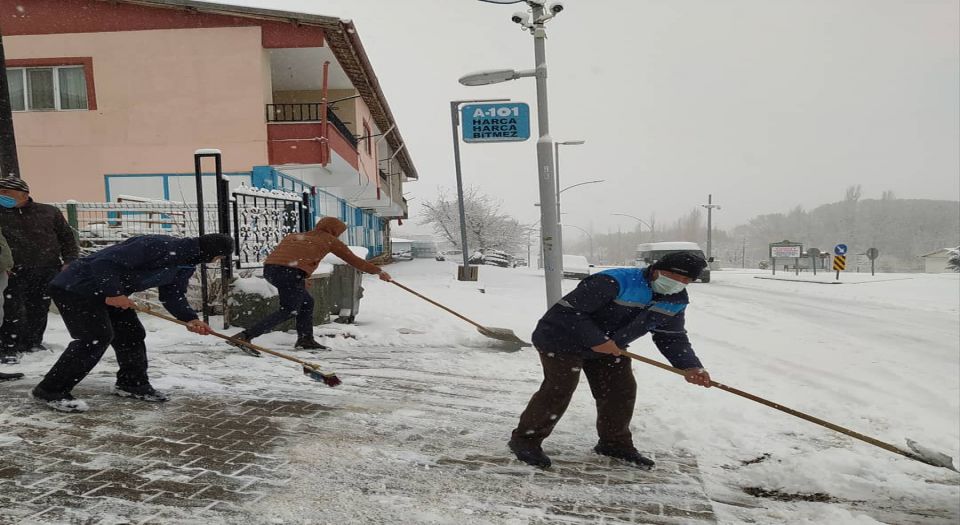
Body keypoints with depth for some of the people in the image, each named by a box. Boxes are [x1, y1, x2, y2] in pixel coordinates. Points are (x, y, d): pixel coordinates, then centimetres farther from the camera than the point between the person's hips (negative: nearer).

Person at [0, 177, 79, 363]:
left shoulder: (49, 212, 8)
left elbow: (67, 238, 12)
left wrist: (69, 261, 2)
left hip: (48, 273, 2)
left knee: (39, 310, 11)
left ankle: (33, 342, 26)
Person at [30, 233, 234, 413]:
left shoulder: (187, 265, 1)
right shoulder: (158, 247, -32)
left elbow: (173, 294, 8)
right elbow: (105, 262, -32)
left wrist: (189, 319, -7)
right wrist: (113, 293, -27)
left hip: (108, 292, 10)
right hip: (76, 288, -10)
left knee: (131, 333, 9)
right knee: (97, 337, -16)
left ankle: (132, 383, 26)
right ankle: (50, 391, -6)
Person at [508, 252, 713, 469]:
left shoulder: (676, 301, -5)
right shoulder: (614, 282, -32)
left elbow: (672, 337, 2)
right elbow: (568, 311, -31)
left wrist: (689, 366, -15)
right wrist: (596, 340, -33)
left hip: (609, 347, 8)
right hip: (563, 341, -8)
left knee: (621, 391, 5)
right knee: (559, 391, -11)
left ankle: (615, 443, 26)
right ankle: (525, 440, 5)